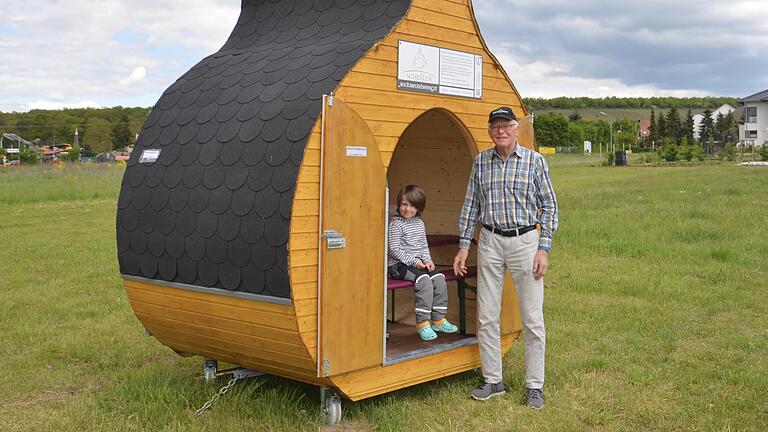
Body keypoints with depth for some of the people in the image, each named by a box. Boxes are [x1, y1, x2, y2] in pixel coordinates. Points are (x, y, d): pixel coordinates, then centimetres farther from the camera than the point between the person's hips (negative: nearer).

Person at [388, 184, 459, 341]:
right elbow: (394, 249, -14)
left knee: (439, 279, -12)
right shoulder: (396, 224, -8)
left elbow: (424, 245, 20)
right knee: (424, 280, -28)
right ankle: (422, 323, -26)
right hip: (399, 265, -7)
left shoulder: (419, 223, 14)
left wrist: (427, 260, 1)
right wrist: (414, 262, -17)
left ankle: (438, 319, -3)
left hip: (418, 263, 7)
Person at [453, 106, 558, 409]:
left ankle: (534, 386, 13)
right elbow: (471, 205, 12)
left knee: (532, 319, 1)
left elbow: (549, 206, 0)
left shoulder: (534, 161, -2)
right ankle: (493, 381, 20)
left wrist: (544, 249, -8)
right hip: (490, 242, 3)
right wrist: (464, 246, 6)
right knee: (486, 316, 7)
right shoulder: (481, 161, 7)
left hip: (524, 240, -3)